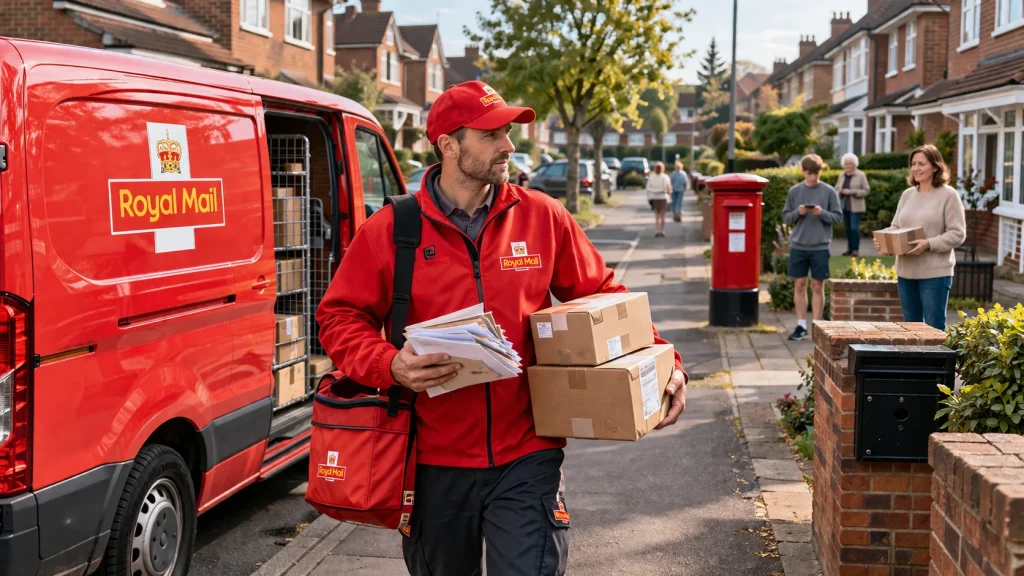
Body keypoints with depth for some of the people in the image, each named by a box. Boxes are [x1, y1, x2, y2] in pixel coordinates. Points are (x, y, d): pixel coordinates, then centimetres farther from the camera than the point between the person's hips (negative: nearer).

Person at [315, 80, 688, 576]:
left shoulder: (543, 217, 2)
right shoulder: (390, 230, -3)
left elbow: (602, 297, 10)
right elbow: (339, 317, 0)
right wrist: (391, 366, -18)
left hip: (526, 458, 0)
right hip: (434, 461, 1)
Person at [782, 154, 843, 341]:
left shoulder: (829, 191, -1)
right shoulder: (794, 191, 4)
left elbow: (838, 217, 1)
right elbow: (785, 217, 8)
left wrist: (822, 213, -17)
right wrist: (797, 212, -12)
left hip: (820, 247, -2)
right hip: (798, 246, 2)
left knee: (817, 286, 3)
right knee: (799, 285, 6)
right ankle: (801, 326, 14)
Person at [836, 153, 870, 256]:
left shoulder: (861, 175, -4)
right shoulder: (841, 176, 11)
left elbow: (866, 190, -8)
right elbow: (836, 189, 14)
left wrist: (852, 192, -17)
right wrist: (841, 191, -10)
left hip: (855, 207, -5)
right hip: (844, 207, 5)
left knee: (854, 227, -11)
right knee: (848, 228, 7)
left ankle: (856, 249, -2)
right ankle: (850, 248, 16)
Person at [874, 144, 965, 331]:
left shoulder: (948, 195, -7)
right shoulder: (907, 194, 11)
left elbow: (957, 234, -11)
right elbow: (895, 227, 15)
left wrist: (928, 244, -23)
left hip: (935, 273, -6)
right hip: (905, 271, 6)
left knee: (934, 329, 0)